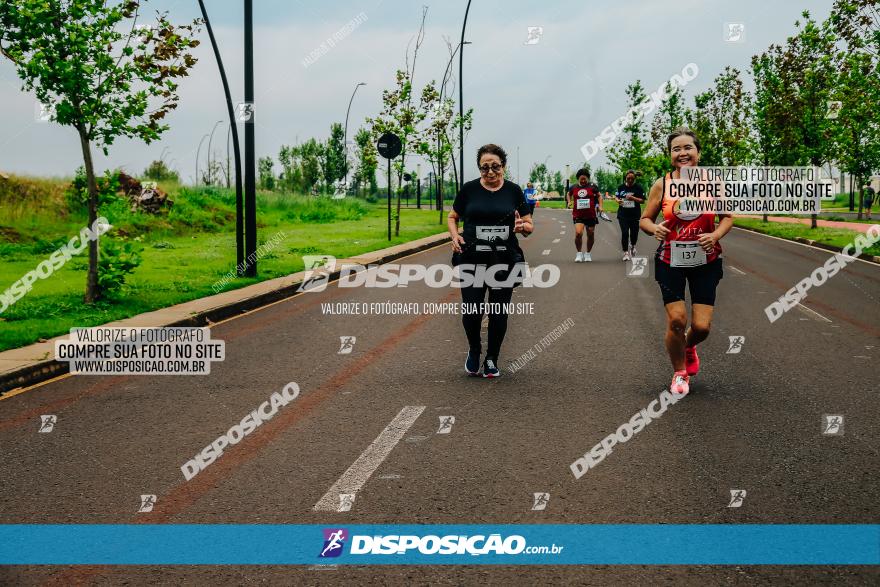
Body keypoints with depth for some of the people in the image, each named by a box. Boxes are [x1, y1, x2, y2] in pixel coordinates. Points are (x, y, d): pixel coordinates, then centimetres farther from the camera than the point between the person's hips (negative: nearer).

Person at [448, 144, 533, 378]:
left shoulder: (513, 191, 3)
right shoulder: (469, 189, 2)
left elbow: (529, 226, 7)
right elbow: (452, 217, 14)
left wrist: (522, 226, -16)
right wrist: (455, 235, -6)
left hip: (504, 262, 1)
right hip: (472, 261, 0)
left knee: (499, 314, 5)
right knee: (471, 312, -7)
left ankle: (492, 359, 25)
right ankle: (474, 350, 23)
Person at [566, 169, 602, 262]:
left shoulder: (592, 187, 1)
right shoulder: (574, 188, 6)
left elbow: (599, 196, 9)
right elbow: (568, 194, 25)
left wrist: (600, 206, -4)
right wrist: (569, 202, 8)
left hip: (590, 215, 0)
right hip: (578, 215, 0)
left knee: (591, 235, 9)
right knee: (578, 233, -19)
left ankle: (588, 254, 29)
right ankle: (579, 253, -2)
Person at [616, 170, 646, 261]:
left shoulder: (638, 187, -1)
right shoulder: (621, 187, 4)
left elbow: (642, 201, -3)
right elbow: (616, 196, 13)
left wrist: (633, 198, -19)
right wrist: (618, 200, -10)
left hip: (635, 215, 0)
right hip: (623, 215, 0)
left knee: (634, 233, 6)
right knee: (624, 233, -8)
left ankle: (632, 246, 40)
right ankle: (625, 253, 3)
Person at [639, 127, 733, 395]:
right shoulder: (661, 185, -4)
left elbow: (727, 217, 5)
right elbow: (644, 219, 4)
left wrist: (716, 235, -15)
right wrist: (655, 228, -19)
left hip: (705, 262, 1)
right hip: (671, 262, -1)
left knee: (702, 326, -3)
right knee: (676, 319, -10)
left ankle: (689, 347, 37)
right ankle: (680, 373, 17)